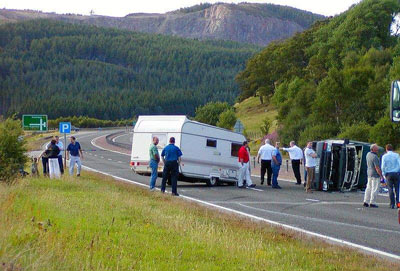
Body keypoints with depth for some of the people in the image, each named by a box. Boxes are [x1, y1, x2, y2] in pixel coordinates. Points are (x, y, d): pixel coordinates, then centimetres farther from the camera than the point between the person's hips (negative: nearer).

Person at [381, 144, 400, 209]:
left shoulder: (384, 156, 0)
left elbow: (383, 166, -4)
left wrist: (384, 174, 7)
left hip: (388, 174, 0)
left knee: (390, 189, 2)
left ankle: (392, 204, 1)